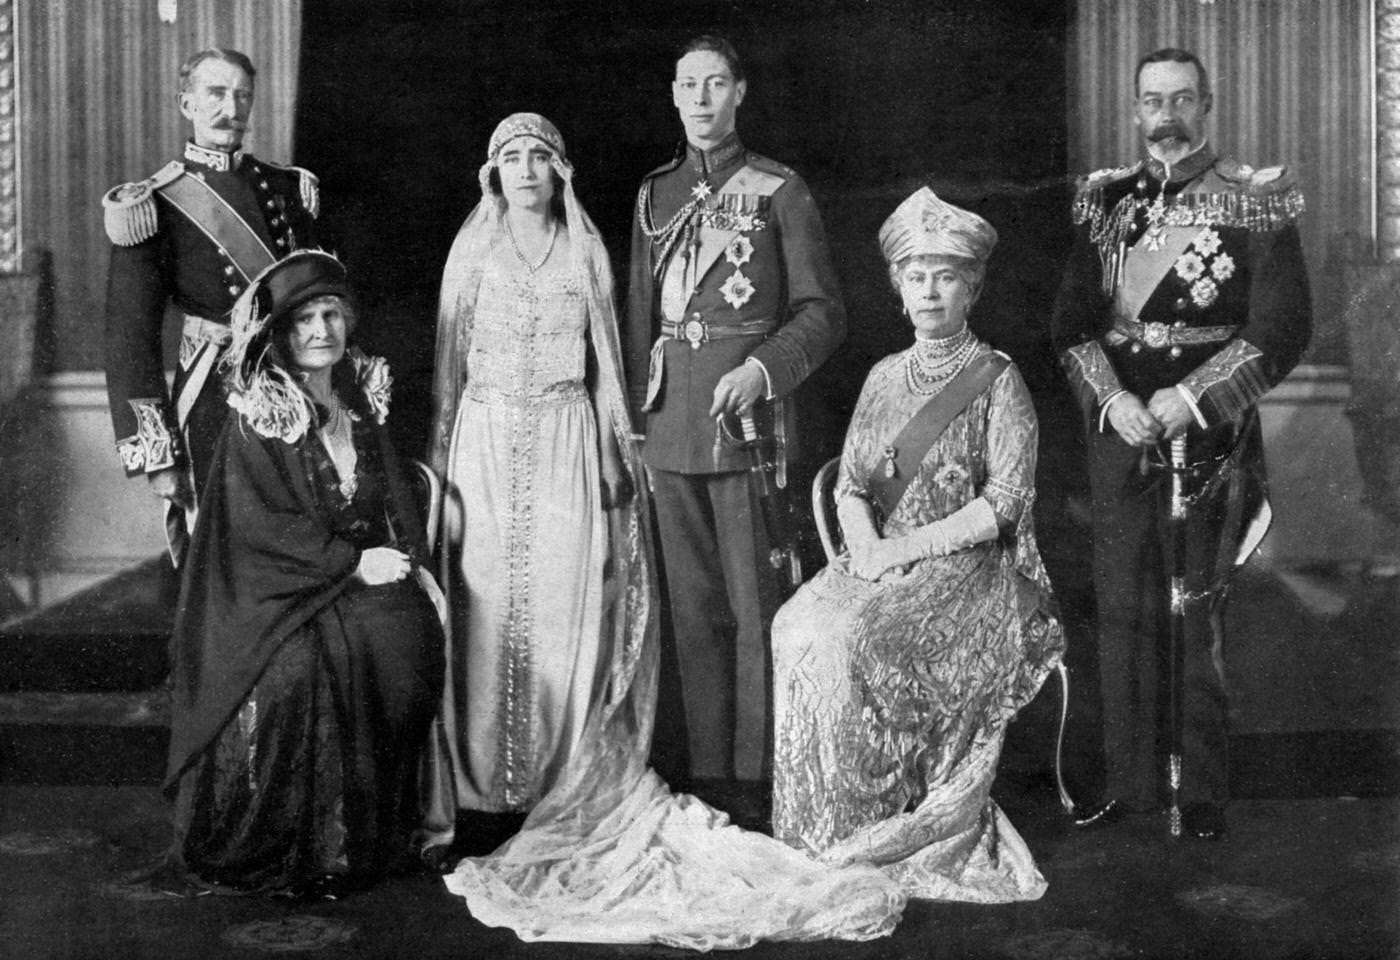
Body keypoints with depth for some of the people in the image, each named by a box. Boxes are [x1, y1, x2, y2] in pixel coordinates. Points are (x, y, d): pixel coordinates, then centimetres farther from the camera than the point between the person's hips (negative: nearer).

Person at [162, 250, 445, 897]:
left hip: (366, 574, 5)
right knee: (297, 668, -32)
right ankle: (296, 842, -15)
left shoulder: (361, 397, 12)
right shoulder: (256, 416, -6)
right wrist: (354, 562, -18)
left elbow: (393, 492, 13)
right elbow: (260, 523, -13)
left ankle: (378, 830, -9)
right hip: (273, 585, -4)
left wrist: (413, 562, -4)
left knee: (411, 637, -23)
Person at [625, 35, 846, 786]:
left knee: (755, 603, -4)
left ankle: (758, 774, 5)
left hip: (745, 414, -4)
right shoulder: (654, 195, 15)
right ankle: (705, 771, 16)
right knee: (692, 605, 8)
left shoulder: (778, 190, 3)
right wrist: (631, 418, 12)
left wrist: (762, 369, -15)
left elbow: (823, 311, 1)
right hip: (670, 424, 4)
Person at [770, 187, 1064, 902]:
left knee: (853, 640, -31)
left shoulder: (998, 380, -1)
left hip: (970, 569, -5)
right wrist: (866, 546, -8)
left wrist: (906, 547, -16)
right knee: (799, 626, -25)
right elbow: (849, 486, 14)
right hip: (882, 563, 5)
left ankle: (868, 830, -16)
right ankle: (822, 827, -16)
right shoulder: (885, 377, 16)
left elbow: (1004, 502, -10)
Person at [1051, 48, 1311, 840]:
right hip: (1120, 424, 4)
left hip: (1209, 433, -3)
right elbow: (1072, 321, 8)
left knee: (1200, 610, 0)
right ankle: (1132, 781, 16)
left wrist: (1191, 398, -14)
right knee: (1124, 606, 6)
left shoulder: (1255, 202, 0)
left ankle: (1203, 790, 10)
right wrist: (1110, 398, -8)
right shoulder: (1107, 202, 11)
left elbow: (1282, 328, -6)